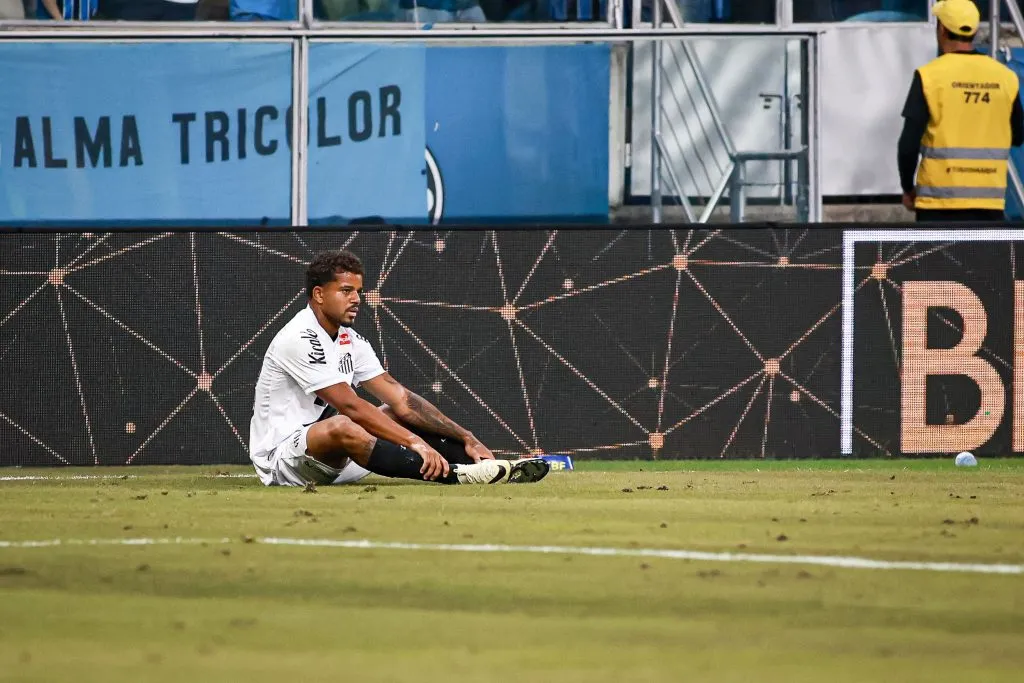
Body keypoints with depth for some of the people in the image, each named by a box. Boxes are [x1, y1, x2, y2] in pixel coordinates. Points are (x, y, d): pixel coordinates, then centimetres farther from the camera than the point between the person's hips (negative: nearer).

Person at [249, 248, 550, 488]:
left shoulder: (351, 340, 11)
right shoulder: (300, 338, -17)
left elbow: (401, 399, 5)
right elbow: (350, 407, -26)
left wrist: (466, 438, -5)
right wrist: (414, 442, -31)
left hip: (331, 465, 10)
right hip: (279, 457, -10)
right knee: (342, 427, -36)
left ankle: (487, 468, -11)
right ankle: (451, 474, -45)